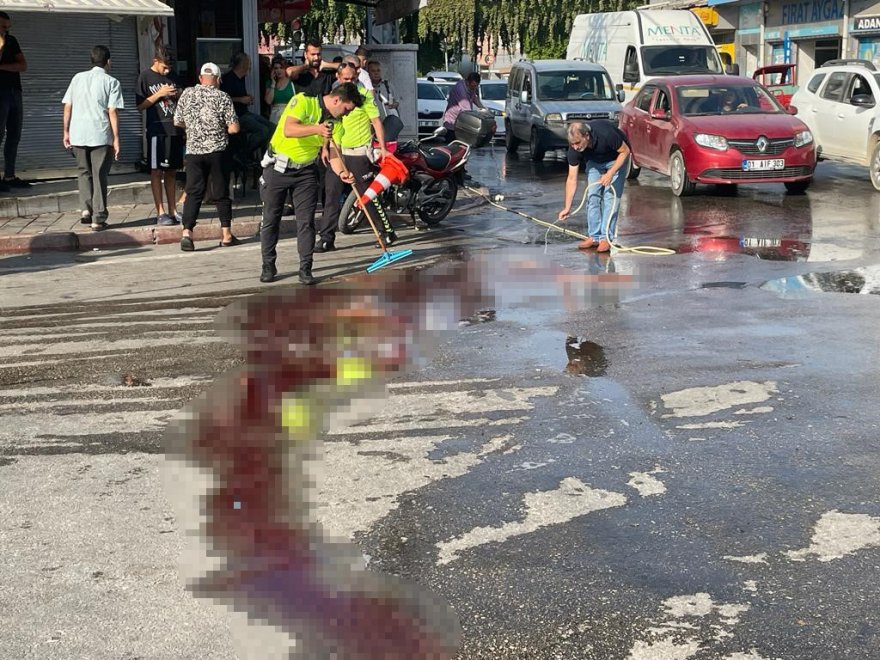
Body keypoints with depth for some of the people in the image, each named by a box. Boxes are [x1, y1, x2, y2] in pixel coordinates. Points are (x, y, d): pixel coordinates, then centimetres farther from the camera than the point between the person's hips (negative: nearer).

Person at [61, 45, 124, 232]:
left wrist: (66, 131, 15)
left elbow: (67, 106, 8)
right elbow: (112, 112, -8)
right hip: (101, 136, -3)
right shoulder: (111, 82, -2)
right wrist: (116, 138, -5)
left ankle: (87, 208, 6)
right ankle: (98, 218, 3)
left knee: (84, 171, 20)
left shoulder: (78, 78, 9)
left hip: (78, 134, 3)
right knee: (100, 176, 4)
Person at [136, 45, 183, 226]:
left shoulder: (171, 77, 15)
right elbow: (140, 106, -5)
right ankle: (160, 213, -2)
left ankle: (173, 211, 13)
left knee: (171, 171, 8)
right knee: (157, 171, -3)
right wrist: (159, 94, -13)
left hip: (175, 129, 5)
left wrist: (179, 96, 1)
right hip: (157, 130, -5)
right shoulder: (145, 77, -1)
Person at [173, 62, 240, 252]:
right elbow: (234, 128, -8)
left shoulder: (187, 94, 3)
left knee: (193, 193, 3)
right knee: (221, 193, 7)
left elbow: (177, 122, 9)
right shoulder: (222, 97, -5)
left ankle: (187, 233, -10)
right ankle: (226, 236, 12)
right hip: (217, 151, -2)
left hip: (193, 151, 2)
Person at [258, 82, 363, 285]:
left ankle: (305, 269, 3)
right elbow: (288, 130, -31)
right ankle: (268, 266, 17)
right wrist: (317, 129, -44)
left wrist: (342, 172, -27)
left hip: (306, 170, 4)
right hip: (278, 167, -4)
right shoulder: (303, 101, -17)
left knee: (306, 221, -3)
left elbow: (333, 154, -6)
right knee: (270, 219, 4)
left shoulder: (336, 123, -1)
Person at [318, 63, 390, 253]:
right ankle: (327, 239, 7)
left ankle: (388, 232, 12)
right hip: (338, 153, 6)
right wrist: (326, 148, 13)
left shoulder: (364, 94, -6)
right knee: (330, 195, 3)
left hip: (359, 153, -5)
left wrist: (383, 148, -14)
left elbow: (376, 121, -8)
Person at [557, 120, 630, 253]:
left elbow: (625, 151, -23)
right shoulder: (574, 148, -27)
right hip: (594, 161, 4)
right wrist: (567, 208, -20)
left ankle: (606, 238, -8)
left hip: (616, 159, -4)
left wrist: (610, 173, -31)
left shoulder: (606, 134, -41)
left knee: (610, 196, -12)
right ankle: (594, 237, 6)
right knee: (592, 196, -2)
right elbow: (572, 179, -19)